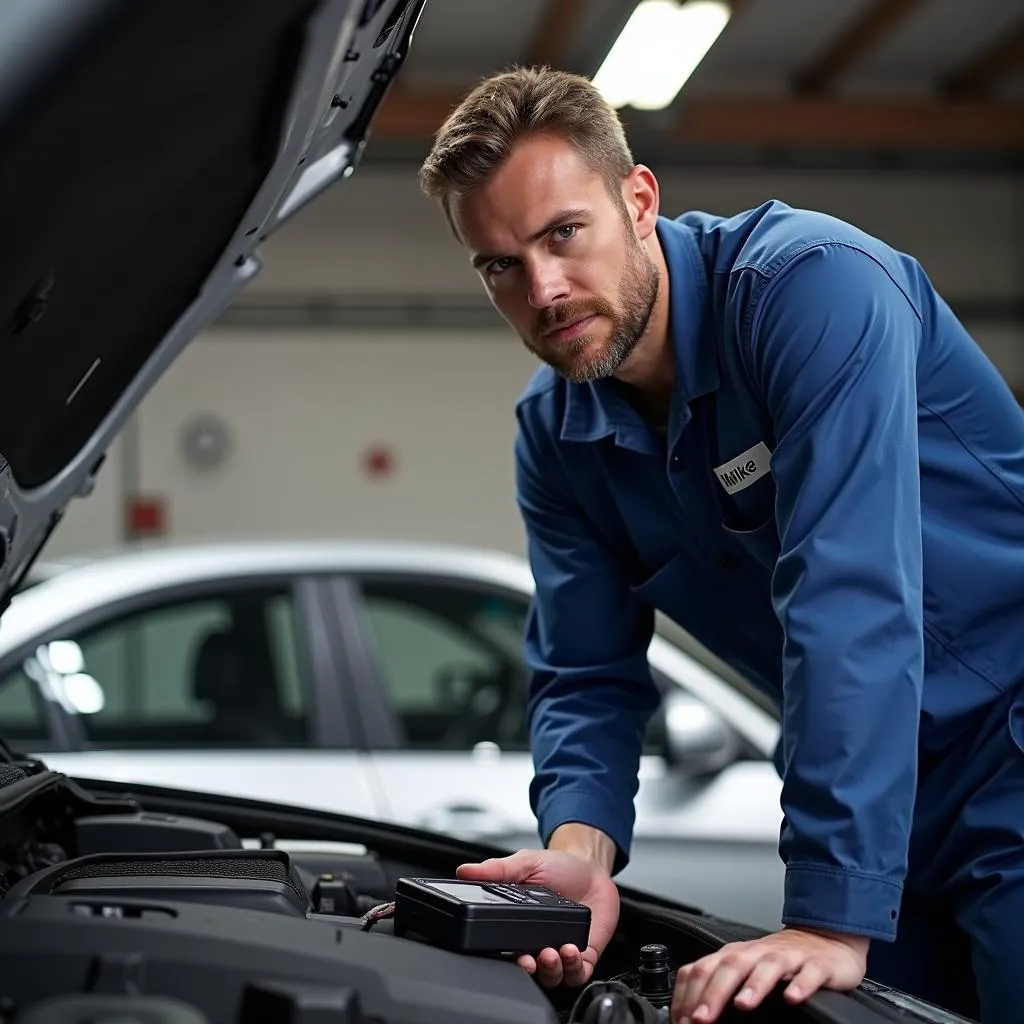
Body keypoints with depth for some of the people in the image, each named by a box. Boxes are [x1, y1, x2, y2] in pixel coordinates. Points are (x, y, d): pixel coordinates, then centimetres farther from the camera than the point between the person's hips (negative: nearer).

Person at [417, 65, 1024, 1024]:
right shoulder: (556, 434, 0)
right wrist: (580, 851, -20)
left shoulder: (810, 285, -22)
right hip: (887, 806, 6)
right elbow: (588, 675, 3)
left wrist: (831, 918, -36)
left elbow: (853, 598, -31)